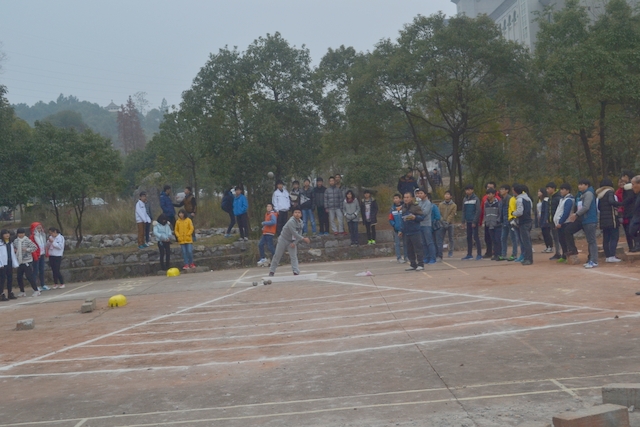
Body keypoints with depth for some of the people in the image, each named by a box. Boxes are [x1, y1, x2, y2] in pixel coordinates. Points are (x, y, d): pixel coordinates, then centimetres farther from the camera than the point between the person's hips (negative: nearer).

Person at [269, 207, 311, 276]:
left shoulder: (300, 222, -4)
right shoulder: (291, 222, -27)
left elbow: (299, 234, -2)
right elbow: (294, 233, -33)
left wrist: (295, 243, -15)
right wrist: (303, 239, -34)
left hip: (292, 241, 5)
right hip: (283, 240, -5)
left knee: (294, 256, -8)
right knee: (277, 256, 4)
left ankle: (296, 272, -13)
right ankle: (271, 271, 16)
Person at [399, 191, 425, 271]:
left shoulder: (416, 207, -6)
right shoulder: (403, 208, 13)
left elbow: (422, 217, -7)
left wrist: (414, 217, -25)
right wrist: (402, 230, 20)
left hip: (415, 232, -6)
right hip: (406, 232, 7)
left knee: (418, 248, -4)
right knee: (409, 250, 9)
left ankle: (420, 264, 1)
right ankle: (413, 265, 16)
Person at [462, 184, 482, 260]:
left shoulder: (476, 199, -6)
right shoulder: (464, 199, 10)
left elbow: (478, 211, -10)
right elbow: (463, 210, 12)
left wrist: (474, 221, -15)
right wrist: (464, 220, 2)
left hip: (474, 221, -6)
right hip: (468, 222, 6)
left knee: (476, 237, -7)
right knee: (469, 238, 9)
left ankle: (479, 254, -4)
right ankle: (469, 254, 15)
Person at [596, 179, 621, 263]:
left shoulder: (599, 194, 14)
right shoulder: (610, 192, -5)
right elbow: (611, 201, -23)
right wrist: (620, 204, -16)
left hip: (603, 220, 7)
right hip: (611, 219, -7)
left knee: (606, 238, 7)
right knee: (615, 237, -6)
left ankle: (607, 257, 8)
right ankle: (612, 256, -14)